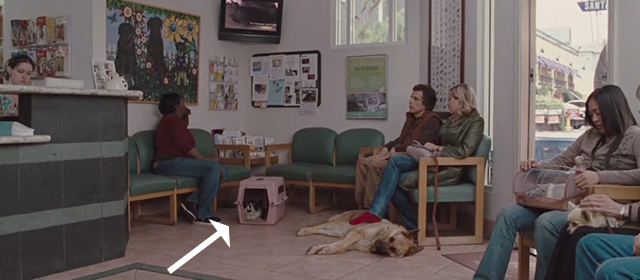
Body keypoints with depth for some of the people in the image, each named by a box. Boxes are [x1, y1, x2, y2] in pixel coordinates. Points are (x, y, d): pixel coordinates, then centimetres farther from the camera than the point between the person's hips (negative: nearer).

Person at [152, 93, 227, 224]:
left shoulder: (172, 120, 24)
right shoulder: (172, 120, -8)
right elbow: (187, 147, -17)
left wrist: (186, 115, 30)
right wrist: (207, 162, -16)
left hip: (174, 162, 11)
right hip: (169, 163, -10)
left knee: (222, 170, -1)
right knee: (214, 167, -27)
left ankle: (193, 203, -12)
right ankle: (202, 214, -23)